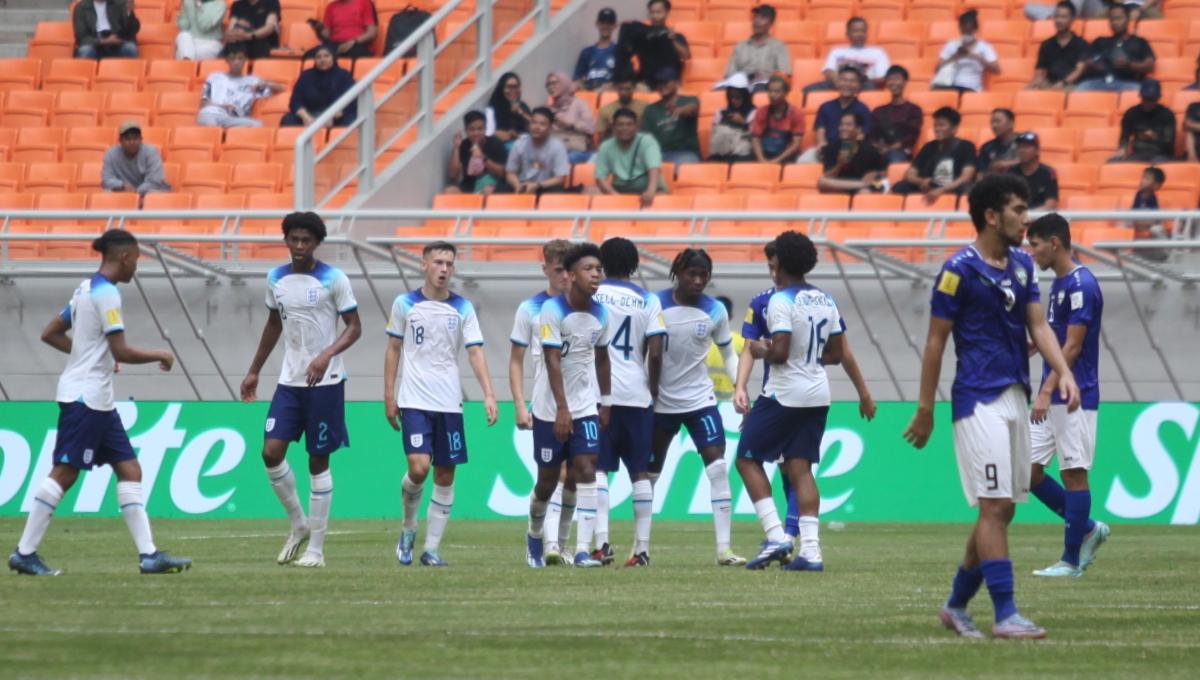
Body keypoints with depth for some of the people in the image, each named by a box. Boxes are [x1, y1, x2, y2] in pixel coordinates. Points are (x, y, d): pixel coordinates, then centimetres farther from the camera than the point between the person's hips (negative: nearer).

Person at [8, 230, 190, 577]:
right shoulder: (106, 294, -14)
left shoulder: (86, 289, 14)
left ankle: (149, 554, 2)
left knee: (129, 469, 6)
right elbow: (121, 352, -20)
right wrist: (159, 355, -6)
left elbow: (50, 334, 20)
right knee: (64, 473, -8)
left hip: (99, 401, 10)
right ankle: (25, 553, -5)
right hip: (86, 396, -10)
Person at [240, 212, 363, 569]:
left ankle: (316, 548, 6)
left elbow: (354, 328, -8)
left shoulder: (333, 279, -8)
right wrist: (254, 371, 22)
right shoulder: (276, 279, 7)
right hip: (289, 380, 5)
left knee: (318, 460, 0)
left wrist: (326, 355, -24)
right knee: (271, 452, -7)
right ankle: (299, 525, 14)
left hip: (325, 382, -5)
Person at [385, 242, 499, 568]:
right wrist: (389, 397, 5)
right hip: (414, 402, -2)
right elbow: (393, 349, 9)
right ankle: (408, 528, 9)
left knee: (445, 475, 2)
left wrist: (489, 395, -12)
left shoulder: (463, 308, 4)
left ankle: (431, 549, 10)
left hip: (449, 403, 2)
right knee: (419, 467, -17)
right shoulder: (405, 304, 2)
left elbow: (475, 352, 0)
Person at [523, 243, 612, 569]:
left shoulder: (600, 314, 2)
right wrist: (562, 409, -25)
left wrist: (606, 403, 16)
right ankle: (534, 536, 34)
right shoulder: (553, 310, -15)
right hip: (550, 408, -3)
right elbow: (552, 361, -19)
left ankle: (583, 550, -16)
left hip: (585, 407, 3)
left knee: (587, 472, -12)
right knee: (547, 480, 7)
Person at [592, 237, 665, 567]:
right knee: (640, 471, 7)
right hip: (637, 394, 2)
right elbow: (655, 353, -2)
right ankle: (642, 547, 4)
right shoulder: (648, 301, 4)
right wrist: (653, 391, 11)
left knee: (597, 468, -1)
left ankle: (602, 542, -14)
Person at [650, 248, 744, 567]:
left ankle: (724, 549, -13)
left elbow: (729, 355, 8)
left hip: (700, 399, 1)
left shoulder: (715, 311, -1)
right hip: (661, 404, -1)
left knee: (718, 469, -13)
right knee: (648, 474, 8)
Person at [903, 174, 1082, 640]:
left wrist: (1064, 373, -8)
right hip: (978, 400, -8)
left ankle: (957, 604, 22)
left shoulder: (1023, 265, 12)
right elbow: (936, 341, -6)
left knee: (1002, 509, 10)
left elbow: (1038, 326, 9)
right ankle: (1005, 615, -12)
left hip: (1015, 398, 8)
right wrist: (925, 410, -5)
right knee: (995, 506, -11)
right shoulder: (960, 270, -9)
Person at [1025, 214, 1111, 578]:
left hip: (1075, 398, -10)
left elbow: (1072, 346, -20)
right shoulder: (1059, 283, 14)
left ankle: (1071, 560, 2)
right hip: (1052, 399, 10)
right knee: (1028, 470, 7)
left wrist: (1047, 391, -24)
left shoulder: (1081, 285, -15)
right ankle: (1088, 529, 18)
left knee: (1074, 473, -3)